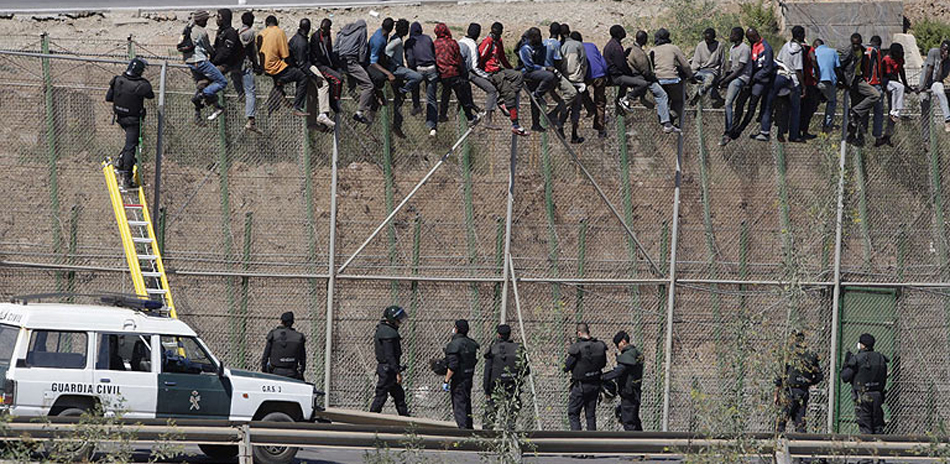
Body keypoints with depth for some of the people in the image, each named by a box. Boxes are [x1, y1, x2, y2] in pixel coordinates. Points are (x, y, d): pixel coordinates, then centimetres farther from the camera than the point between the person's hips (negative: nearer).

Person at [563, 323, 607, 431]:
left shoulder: (577, 347, -19)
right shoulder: (600, 346, -3)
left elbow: (567, 367, -13)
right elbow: (603, 364, 11)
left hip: (580, 386, -5)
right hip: (595, 384, 5)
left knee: (573, 413, 5)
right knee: (591, 414, 15)